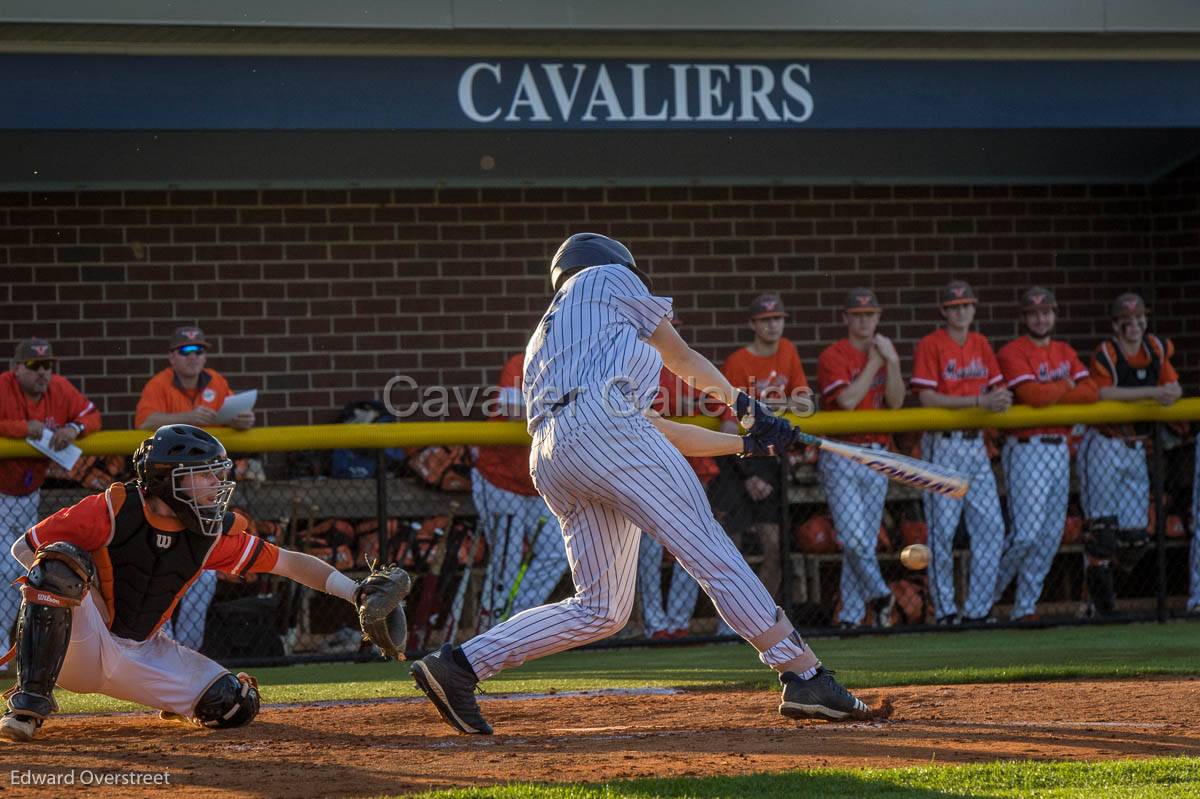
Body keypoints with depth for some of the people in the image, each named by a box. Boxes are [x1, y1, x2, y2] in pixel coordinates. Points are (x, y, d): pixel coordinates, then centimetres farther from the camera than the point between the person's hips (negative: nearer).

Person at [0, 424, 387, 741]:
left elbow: (288, 562, 1)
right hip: (81, 644, -4)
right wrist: (67, 582, -26)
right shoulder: (115, 508, -17)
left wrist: (358, 594, -7)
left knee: (235, 704, -12)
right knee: (61, 560, -34)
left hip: (141, 656, 4)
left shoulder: (213, 534, -4)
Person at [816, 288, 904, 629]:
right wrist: (874, 362, -10)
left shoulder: (885, 354, 13)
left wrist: (891, 361, -10)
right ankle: (879, 594, 2)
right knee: (854, 536, -16)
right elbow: (847, 400, -17)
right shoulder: (833, 356, -4)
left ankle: (852, 616, 9)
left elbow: (896, 401, 1)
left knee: (866, 539, 4)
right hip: (840, 457, -5)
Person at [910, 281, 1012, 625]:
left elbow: (997, 387, 15)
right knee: (943, 529, -4)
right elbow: (927, 398, -14)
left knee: (991, 528, 1)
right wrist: (979, 400, -20)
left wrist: (1002, 399, -10)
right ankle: (945, 609, 4)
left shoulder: (981, 344, 13)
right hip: (942, 445, -6)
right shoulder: (930, 345, -5)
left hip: (976, 445, 6)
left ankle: (978, 608, 7)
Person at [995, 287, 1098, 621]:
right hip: (1026, 450, -7)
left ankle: (1026, 606, 12)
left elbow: (1090, 392, 2)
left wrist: (1050, 394, -11)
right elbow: (1031, 394, -21)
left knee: (1051, 536, 5)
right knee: (1026, 534, -14)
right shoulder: (1012, 353, -6)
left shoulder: (1066, 352, 16)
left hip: (1060, 449, 7)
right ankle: (986, 596, 3)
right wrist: (1066, 386, -4)